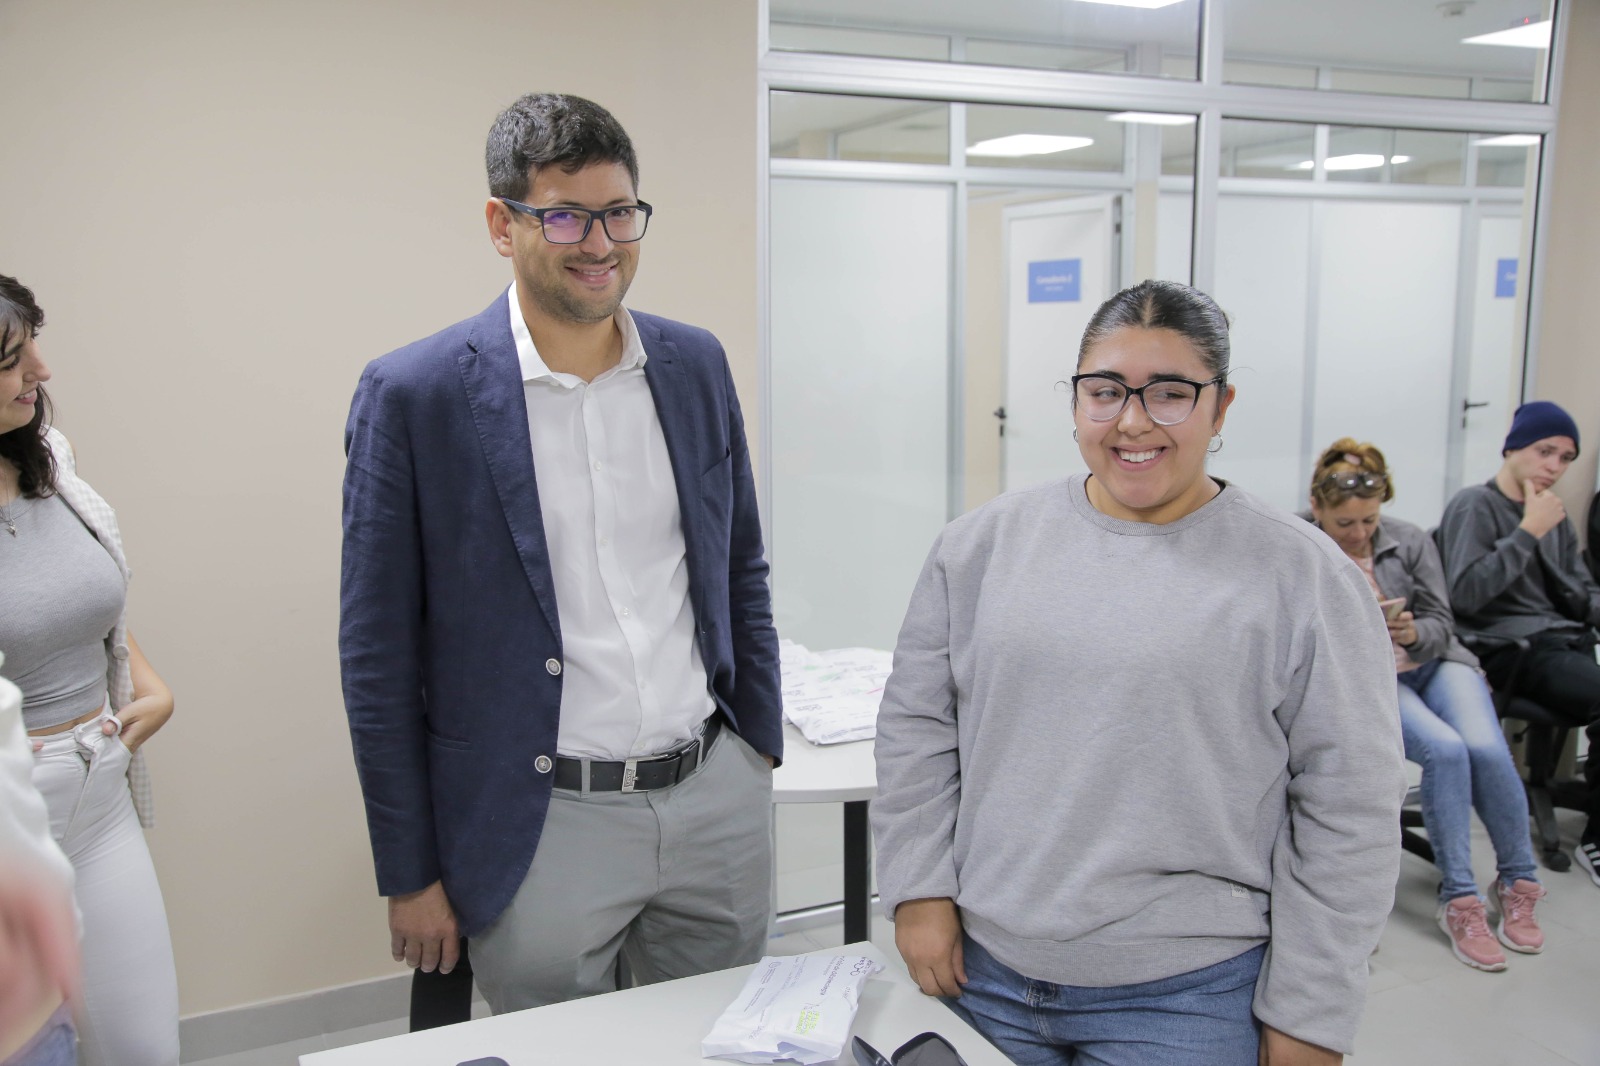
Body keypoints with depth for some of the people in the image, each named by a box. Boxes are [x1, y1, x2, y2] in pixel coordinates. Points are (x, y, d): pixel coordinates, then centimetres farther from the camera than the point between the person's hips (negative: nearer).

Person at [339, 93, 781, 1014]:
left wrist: (762, 750, 12)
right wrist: (411, 873, -3)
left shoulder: (696, 366, 3)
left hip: (719, 800, 4)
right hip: (545, 822, -4)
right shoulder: (413, 394, -10)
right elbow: (380, 656, -6)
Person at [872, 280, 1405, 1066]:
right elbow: (915, 726, 7)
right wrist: (919, 888, 1)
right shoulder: (981, 544, 1)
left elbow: (1349, 810, -6)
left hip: (1186, 999, -2)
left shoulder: (1304, 576, -7)